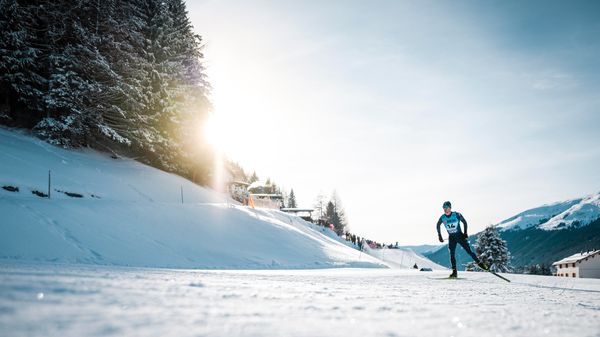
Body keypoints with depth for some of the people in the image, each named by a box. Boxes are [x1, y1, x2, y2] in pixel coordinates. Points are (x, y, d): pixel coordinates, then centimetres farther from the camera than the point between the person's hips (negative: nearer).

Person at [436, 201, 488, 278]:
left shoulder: (457, 215, -13)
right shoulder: (442, 218, -5)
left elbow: (464, 222, 1)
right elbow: (438, 226, 14)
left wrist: (465, 233, -4)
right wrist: (439, 236, 10)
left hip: (460, 236, -2)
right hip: (451, 238, 2)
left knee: (469, 251, -5)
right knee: (452, 255, -4)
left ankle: (479, 263, 11)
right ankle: (454, 272, -1)